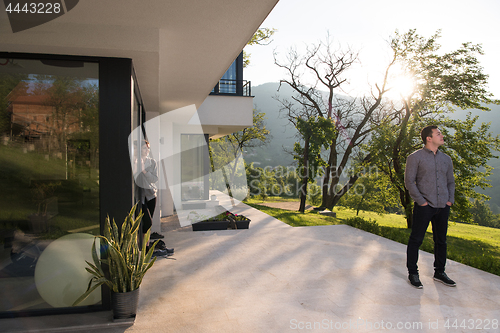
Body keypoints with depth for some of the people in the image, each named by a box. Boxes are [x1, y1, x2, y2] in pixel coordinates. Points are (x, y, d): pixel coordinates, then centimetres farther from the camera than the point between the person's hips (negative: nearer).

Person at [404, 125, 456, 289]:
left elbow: (451, 181, 19)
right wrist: (421, 201, -11)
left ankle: (439, 272, 27)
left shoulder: (446, 159, 14)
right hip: (424, 207, -5)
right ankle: (413, 273, 12)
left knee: (441, 240, 13)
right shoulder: (415, 157, -3)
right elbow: (409, 182, -6)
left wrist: (450, 200, 6)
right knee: (416, 240, -1)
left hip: (443, 207, 6)